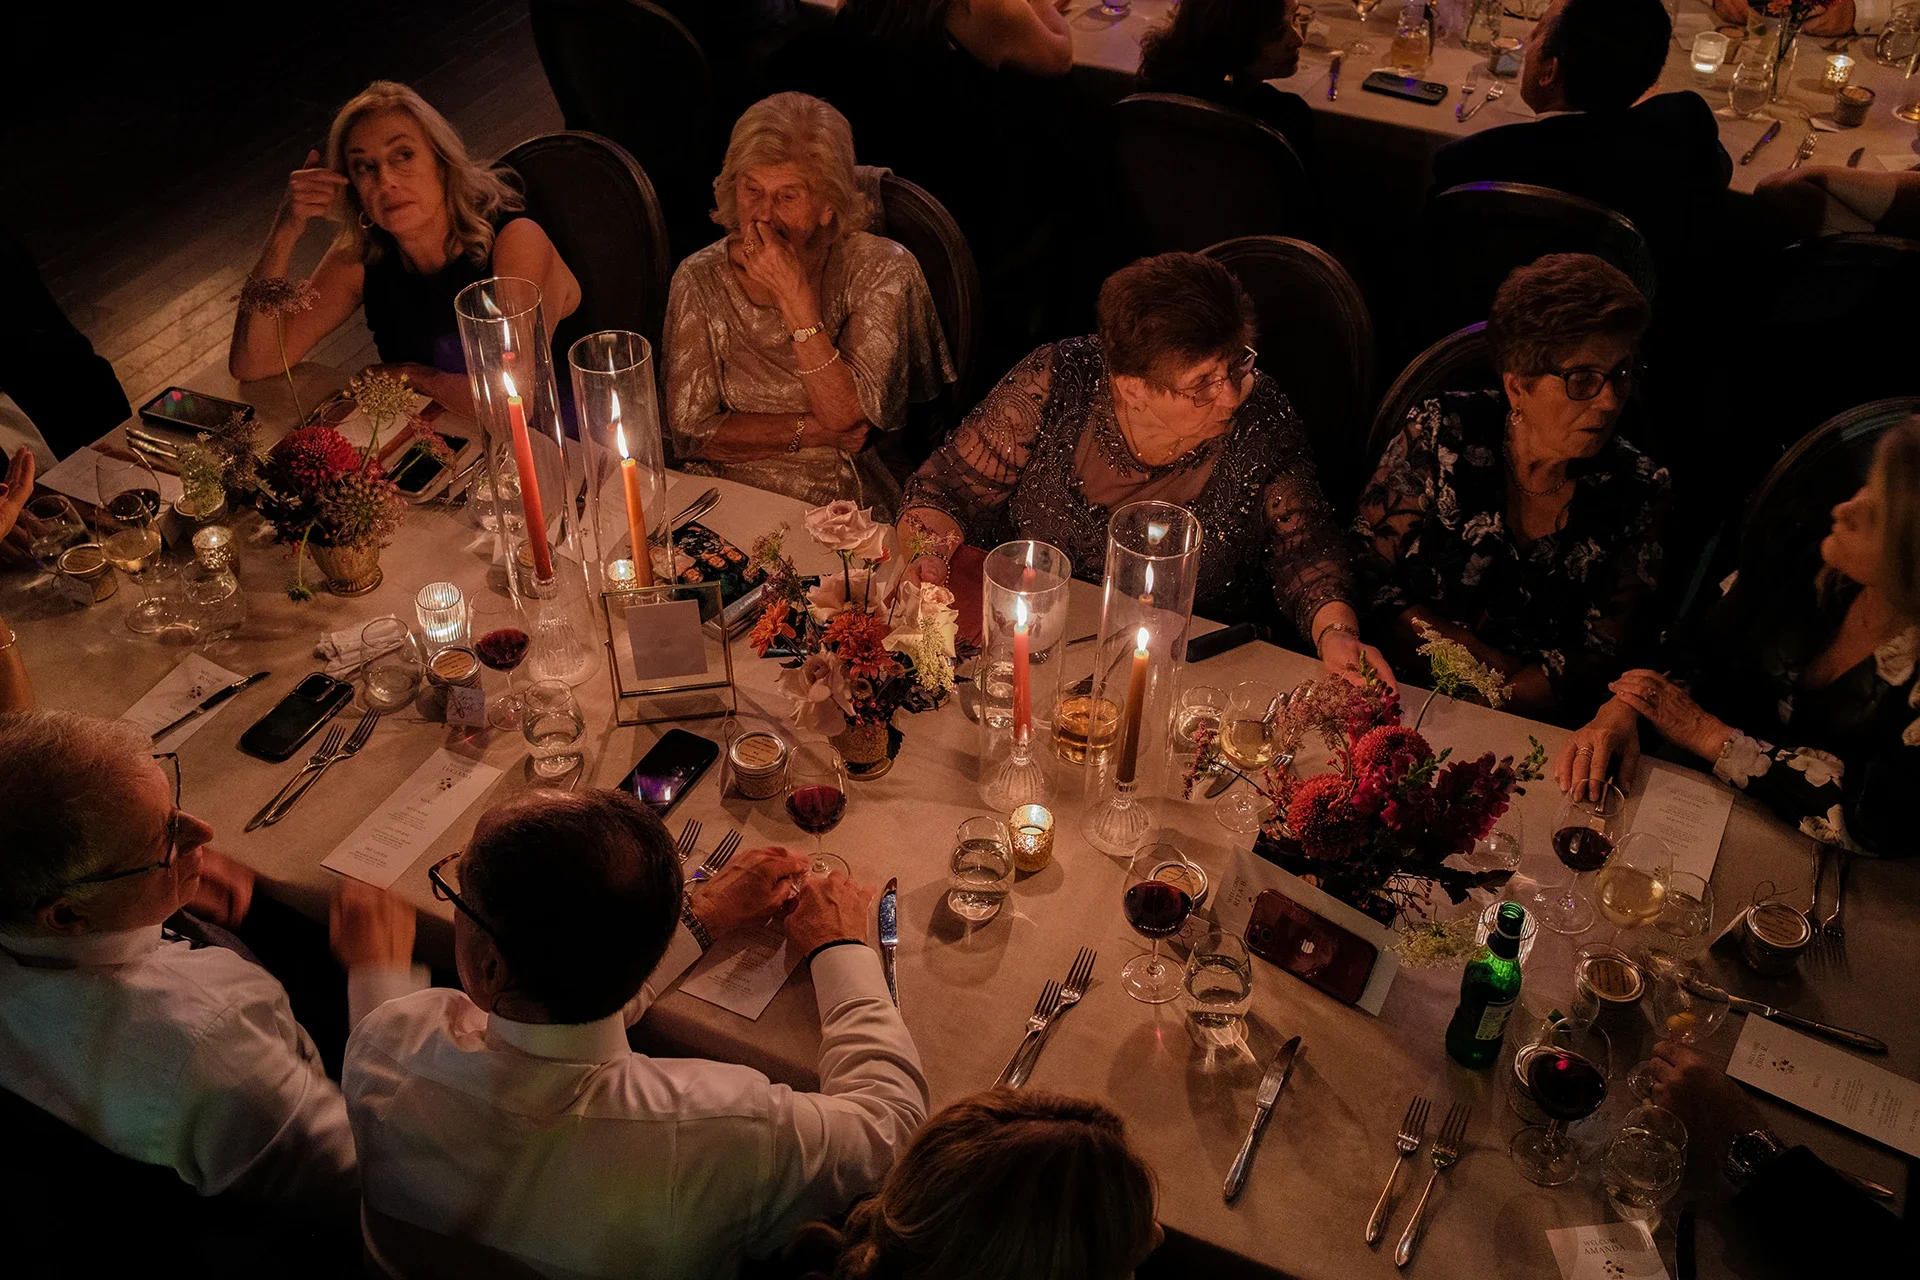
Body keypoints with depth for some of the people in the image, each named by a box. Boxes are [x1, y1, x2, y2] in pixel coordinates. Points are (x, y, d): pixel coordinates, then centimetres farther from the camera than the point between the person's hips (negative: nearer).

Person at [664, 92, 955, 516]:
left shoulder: (880, 270, -4)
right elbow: (689, 431, -2)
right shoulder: (700, 279, 1)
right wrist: (814, 430, -10)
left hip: (843, 505, -2)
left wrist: (794, 295, -18)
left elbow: (847, 418, -13)